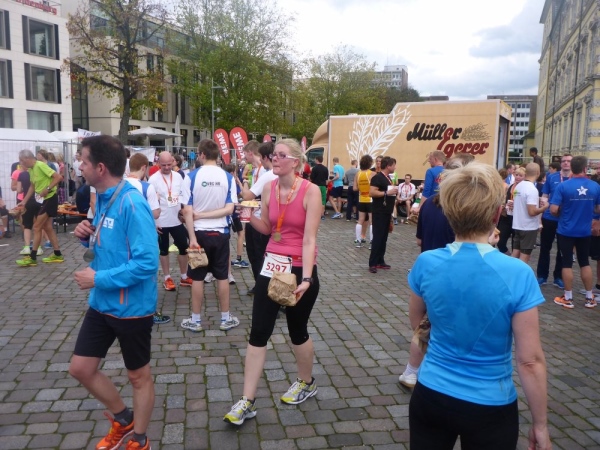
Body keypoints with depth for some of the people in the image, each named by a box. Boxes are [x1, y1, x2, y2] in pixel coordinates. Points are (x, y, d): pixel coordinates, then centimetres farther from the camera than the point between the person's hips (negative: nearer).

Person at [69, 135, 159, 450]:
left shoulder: (131, 204, -24)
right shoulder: (103, 198, 4)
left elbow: (147, 262, -28)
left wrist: (99, 279, -22)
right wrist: (89, 237, -4)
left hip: (131, 307, -9)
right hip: (101, 303, 9)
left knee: (138, 376, 12)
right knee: (80, 368, 16)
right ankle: (123, 419, 39)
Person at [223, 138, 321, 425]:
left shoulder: (310, 191, -15)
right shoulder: (269, 188, 1)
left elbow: (309, 239, -19)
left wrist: (306, 278, -26)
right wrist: (249, 216, -8)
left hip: (300, 268, -5)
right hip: (272, 265, 5)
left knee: (297, 332, 12)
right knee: (258, 332, 3)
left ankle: (306, 383, 40)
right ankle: (247, 401, 14)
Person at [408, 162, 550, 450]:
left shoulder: (426, 263, -14)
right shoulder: (518, 275, -21)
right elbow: (530, 361, -14)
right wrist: (540, 424, -2)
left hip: (431, 396, 2)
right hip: (490, 408, -2)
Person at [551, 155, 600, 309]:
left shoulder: (563, 186, -14)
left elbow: (553, 210, -16)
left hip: (566, 231, -3)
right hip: (585, 231, 3)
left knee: (567, 263, 6)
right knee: (585, 263, 16)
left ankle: (568, 298, 12)